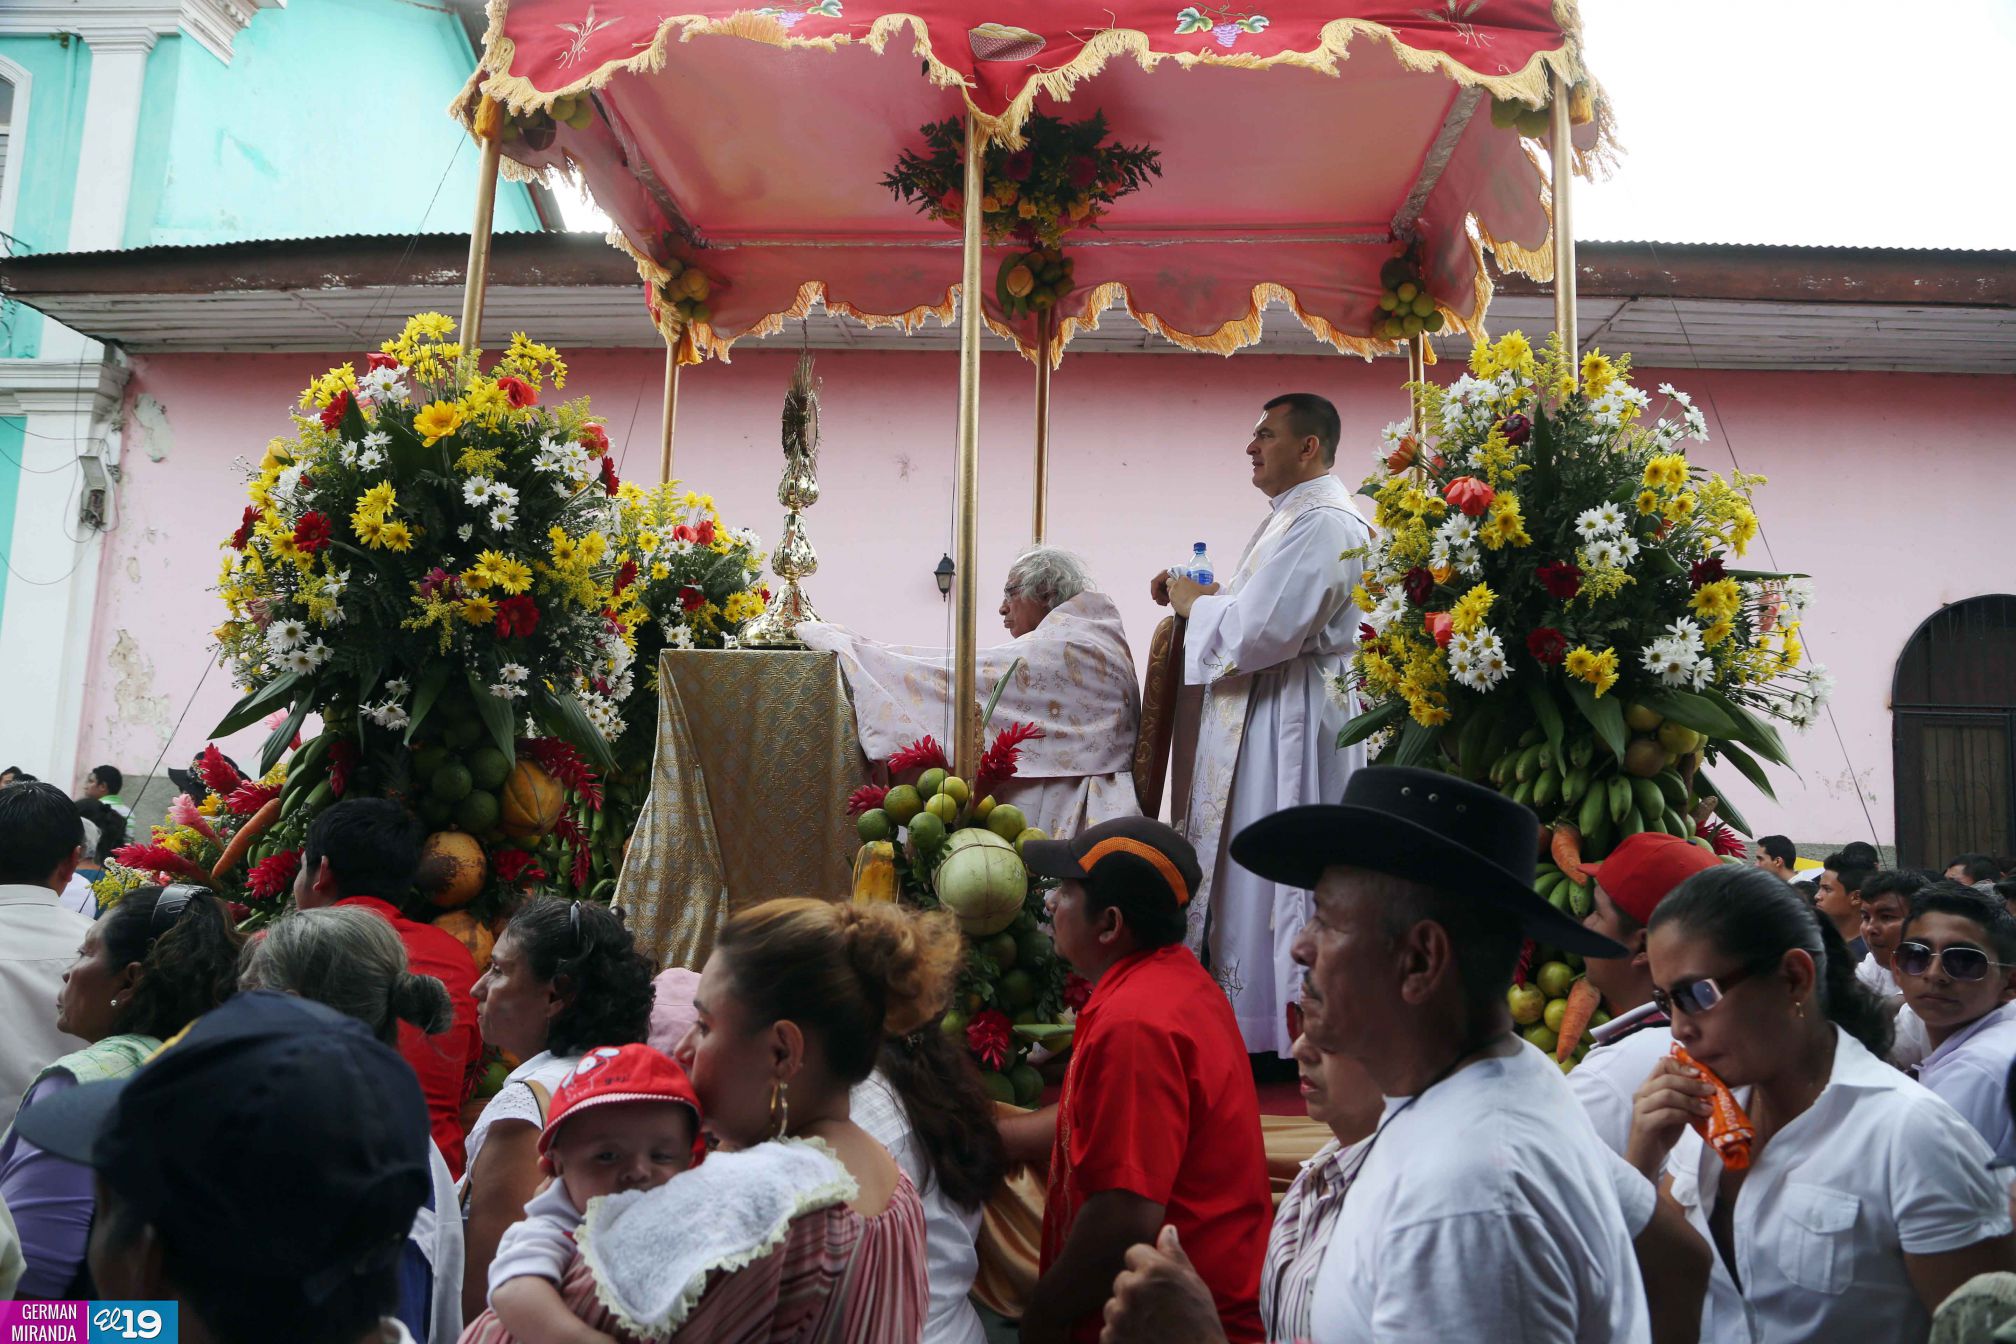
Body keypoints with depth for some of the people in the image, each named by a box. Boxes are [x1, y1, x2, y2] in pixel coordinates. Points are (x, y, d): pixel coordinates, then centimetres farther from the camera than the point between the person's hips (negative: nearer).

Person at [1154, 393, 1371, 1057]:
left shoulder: (1324, 523, -17)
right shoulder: (1287, 517, 17)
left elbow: (1264, 631, -25)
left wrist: (1195, 604, -8)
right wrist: (1200, 591, 9)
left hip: (1290, 725, -11)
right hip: (1254, 721, 11)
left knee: (1271, 874, -4)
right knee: (1247, 871, 12)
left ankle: (1277, 1033, 6)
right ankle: (1247, 1022, 20)